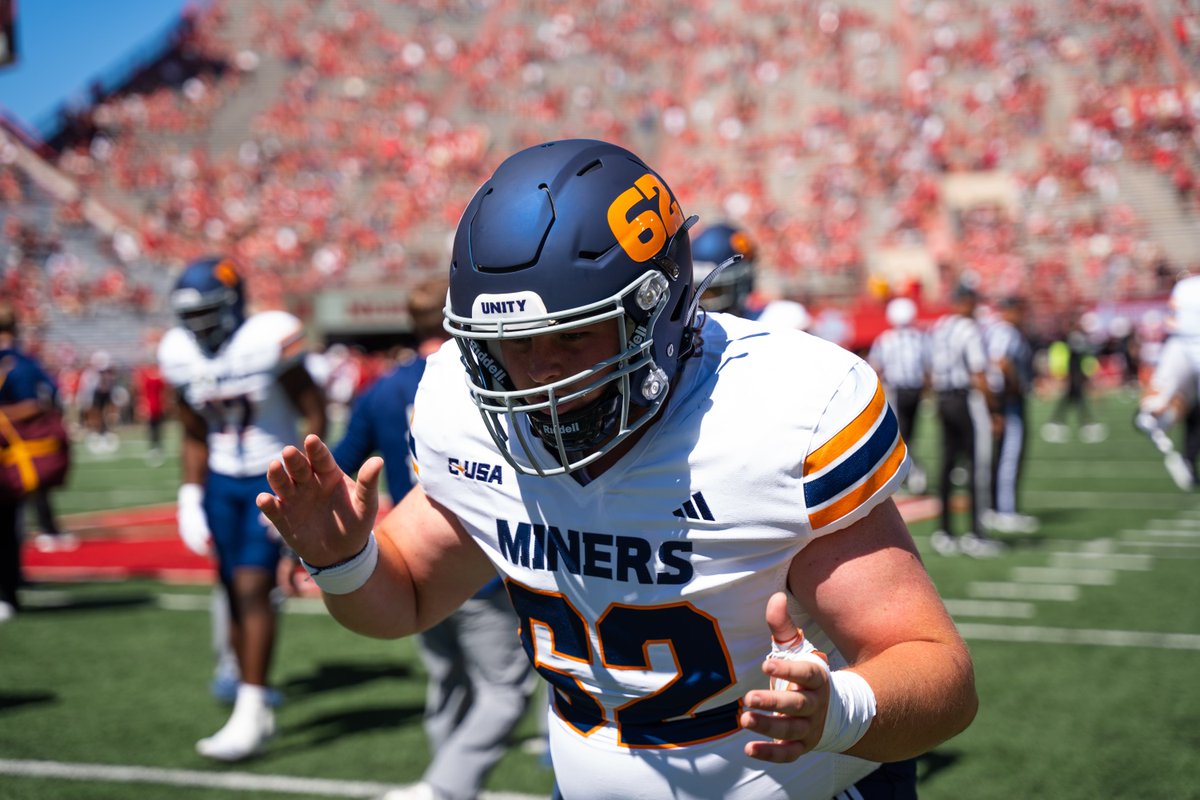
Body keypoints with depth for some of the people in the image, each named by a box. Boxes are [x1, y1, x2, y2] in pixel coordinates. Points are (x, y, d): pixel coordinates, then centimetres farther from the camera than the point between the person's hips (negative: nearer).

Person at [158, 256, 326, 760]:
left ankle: (249, 717, -11)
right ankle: (259, 711, 17)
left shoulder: (269, 340, -17)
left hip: (273, 478, -6)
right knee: (235, 593, 6)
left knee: (253, 587, -14)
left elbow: (314, 415, -12)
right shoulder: (181, 355, 1)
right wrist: (190, 499, 6)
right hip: (222, 483, 6)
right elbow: (195, 438, 13)